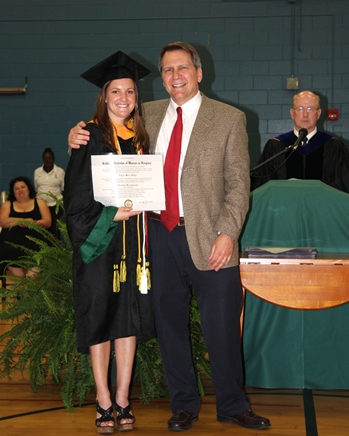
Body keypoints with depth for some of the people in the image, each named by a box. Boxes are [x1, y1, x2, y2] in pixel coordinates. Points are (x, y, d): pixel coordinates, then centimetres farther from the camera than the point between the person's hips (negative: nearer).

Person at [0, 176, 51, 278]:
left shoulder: (39, 203, 19)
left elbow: (47, 222, 7)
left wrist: (32, 223, -12)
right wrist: (23, 221, -10)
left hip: (34, 238, 0)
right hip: (12, 238, 0)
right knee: (8, 250, -33)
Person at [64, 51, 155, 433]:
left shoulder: (140, 136, 11)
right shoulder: (91, 136, -4)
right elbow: (77, 194, -10)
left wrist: (141, 205, -1)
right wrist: (112, 214, -19)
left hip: (133, 237, 5)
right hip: (99, 238, -4)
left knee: (130, 314, 5)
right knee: (100, 313, 0)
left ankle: (122, 398, 12)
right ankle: (103, 400, 10)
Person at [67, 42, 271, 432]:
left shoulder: (229, 118, 2)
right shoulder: (148, 115, 12)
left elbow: (238, 183, -2)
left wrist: (227, 232, -13)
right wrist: (79, 139, 2)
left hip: (208, 238, -3)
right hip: (160, 235, 3)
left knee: (221, 327, 3)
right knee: (170, 325, 11)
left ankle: (232, 405, 21)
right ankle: (183, 405, 27)